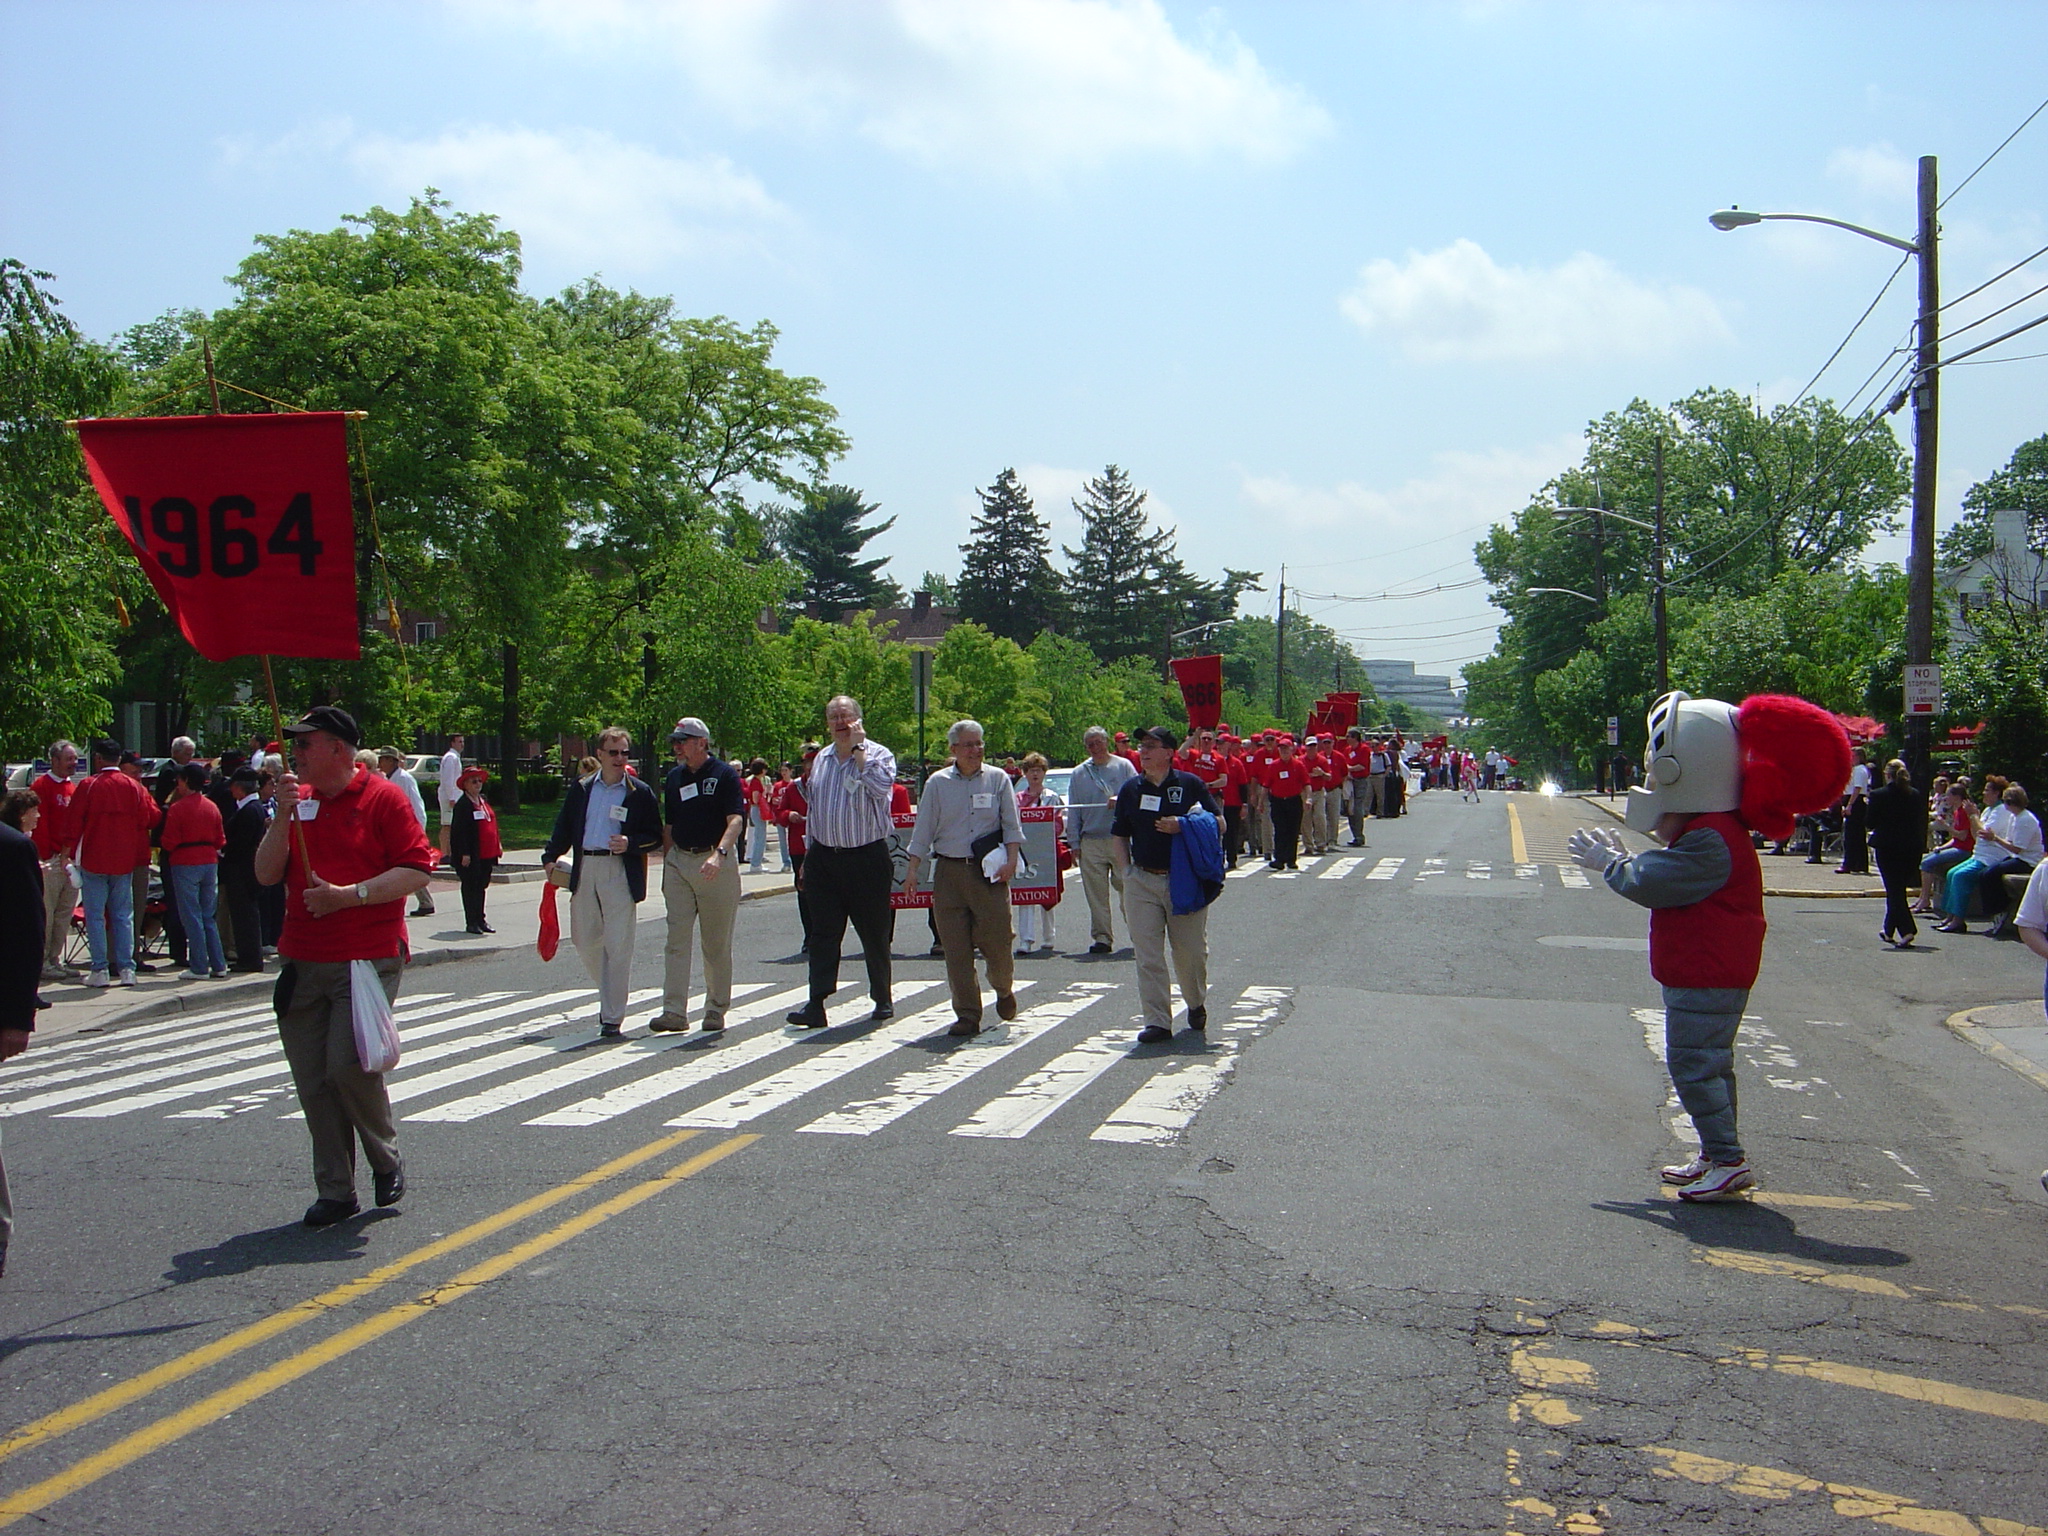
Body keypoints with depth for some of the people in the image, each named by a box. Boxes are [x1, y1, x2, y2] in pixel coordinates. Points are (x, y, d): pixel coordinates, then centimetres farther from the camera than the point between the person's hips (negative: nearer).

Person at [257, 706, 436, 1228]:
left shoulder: (382, 798, -4)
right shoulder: (297, 799, 13)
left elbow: (417, 869, -10)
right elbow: (266, 874, 7)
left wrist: (349, 895, -16)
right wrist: (283, 816, -6)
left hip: (368, 959, -6)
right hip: (303, 962, 6)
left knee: (349, 1063, -15)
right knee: (313, 1081, 5)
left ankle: (386, 1160, 11)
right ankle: (334, 1191, 15)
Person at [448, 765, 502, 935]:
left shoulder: (484, 801, 14)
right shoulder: (462, 805, -11)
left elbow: (493, 824, 20)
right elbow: (460, 831, -16)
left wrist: (498, 846, 15)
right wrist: (464, 854, -20)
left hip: (486, 854, 8)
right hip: (471, 856, -8)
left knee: (482, 886, 13)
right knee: (470, 887, 0)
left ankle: (480, 920, 21)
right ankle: (471, 923, 5)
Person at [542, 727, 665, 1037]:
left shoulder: (640, 793, 3)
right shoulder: (581, 789, 12)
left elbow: (655, 837, 2)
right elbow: (564, 827, 16)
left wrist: (630, 843, -15)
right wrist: (551, 857, 3)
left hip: (620, 874, -4)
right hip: (584, 870, 4)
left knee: (618, 947, -6)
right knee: (585, 940, 9)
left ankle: (612, 1018, -1)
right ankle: (611, 992, 34)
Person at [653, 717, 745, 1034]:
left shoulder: (724, 775, -5)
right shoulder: (674, 777, 13)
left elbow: (736, 821, -15)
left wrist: (719, 854, -31)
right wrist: (666, 866, 14)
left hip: (717, 862, -5)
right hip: (678, 861, 5)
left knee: (717, 942, 3)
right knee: (676, 937, -3)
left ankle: (716, 1009, 13)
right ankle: (674, 1011, -4)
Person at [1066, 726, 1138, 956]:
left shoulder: (1123, 767, 6)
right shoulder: (1079, 774, 14)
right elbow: (1073, 811, 14)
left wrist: (1121, 800, -18)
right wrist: (1074, 843, 8)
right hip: (1091, 841, 3)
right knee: (1096, 894, 0)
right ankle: (1102, 937, 6)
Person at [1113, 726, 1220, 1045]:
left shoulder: (1190, 784, 1)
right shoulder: (1131, 789, 9)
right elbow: (1120, 836, 15)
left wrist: (1183, 825, -12)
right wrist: (1126, 872, 3)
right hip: (1142, 882, 2)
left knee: (1191, 952, 7)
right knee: (1147, 956, -3)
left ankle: (1197, 1004, 33)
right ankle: (1157, 1021, 2)